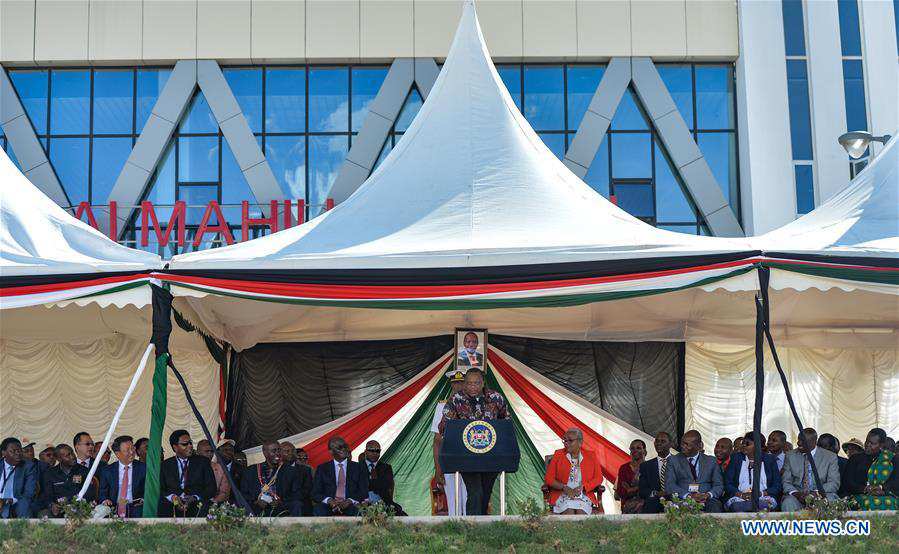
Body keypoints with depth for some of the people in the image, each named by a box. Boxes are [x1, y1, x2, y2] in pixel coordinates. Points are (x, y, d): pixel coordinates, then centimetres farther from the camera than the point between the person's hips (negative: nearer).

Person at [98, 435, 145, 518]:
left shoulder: (143, 468, 7)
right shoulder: (107, 470, 11)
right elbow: (103, 492, 14)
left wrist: (144, 499, -12)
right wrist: (105, 501, -7)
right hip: (114, 512, 2)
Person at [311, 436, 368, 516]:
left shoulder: (357, 468, 13)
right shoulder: (322, 468, 13)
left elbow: (363, 492, 6)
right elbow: (316, 493, 6)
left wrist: (349, 501, -14)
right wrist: (329, 500, -15)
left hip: (349, 506, 0)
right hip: (329, 506, 1)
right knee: (318, 509, -34)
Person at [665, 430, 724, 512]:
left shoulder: (711, 461, 17)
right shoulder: (674, 461, 14)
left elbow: (719, 486, 11)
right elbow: (669, 485, 1)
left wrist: (708, 495, -13)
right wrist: (688, 495, -16)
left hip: (706, 501, 1)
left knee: (715, 506, -34)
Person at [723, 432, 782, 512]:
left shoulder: (769, 459, 15)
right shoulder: (736, 458, 17)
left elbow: (778, 486, 8)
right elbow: (727, 484, 10)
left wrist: (760, 493, -10)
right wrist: (741, 494, -10)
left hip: (763, 498, 0)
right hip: (739, 498, 0)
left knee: (763, 505, -38)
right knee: (737, 506, -37)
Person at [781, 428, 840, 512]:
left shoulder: (830, 457, 4)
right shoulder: (791, 456, 9)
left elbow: (834, 483, -2)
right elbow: (786, 482, 6)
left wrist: (816, 492, -19)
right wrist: (795, 493, -16)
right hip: (797, 496, 0)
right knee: (788, 503, -33)